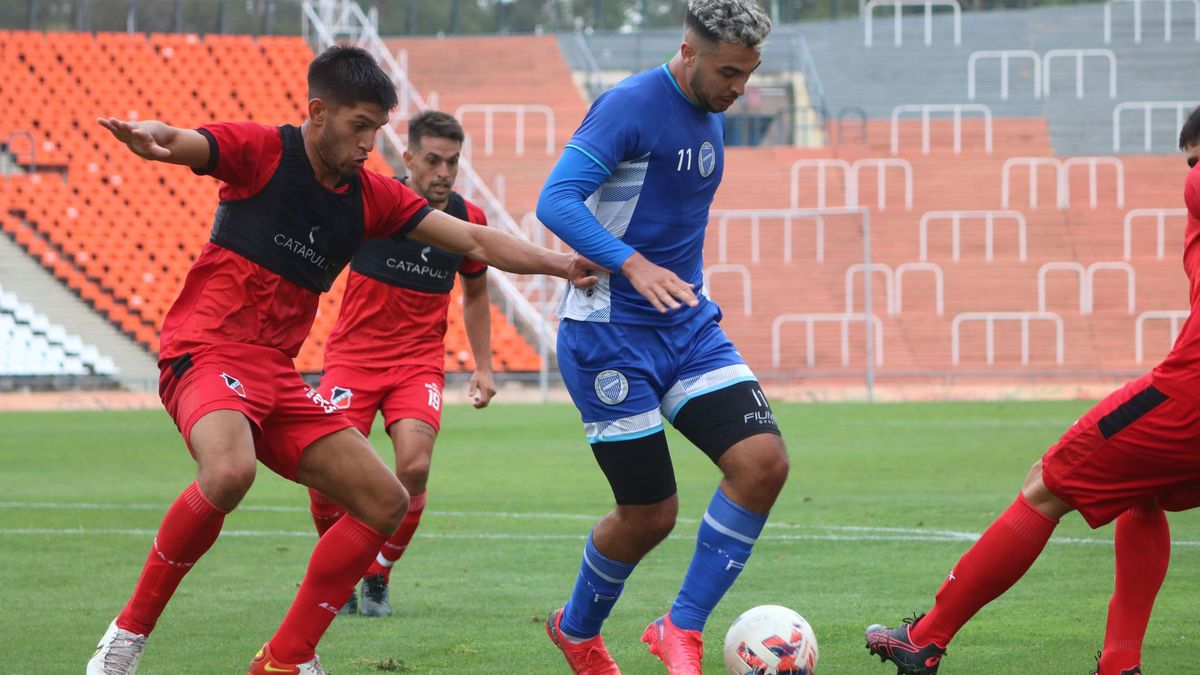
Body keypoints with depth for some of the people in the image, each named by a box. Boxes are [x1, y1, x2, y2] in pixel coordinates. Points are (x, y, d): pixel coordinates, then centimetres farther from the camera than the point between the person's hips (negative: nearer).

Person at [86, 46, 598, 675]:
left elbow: (474, 241, 11)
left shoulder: (371, 196, 10)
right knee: (229, 471, -37)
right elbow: (179, 143, -25)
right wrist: (150, 137, -50)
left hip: (277, 371, 8)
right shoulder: (260, 150, -7)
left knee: (385, 502, 2)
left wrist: (560, 263, -1)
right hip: (206, 351, -8)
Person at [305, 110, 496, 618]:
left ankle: (377, 578, 3)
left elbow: (475, 291, 17)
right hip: (353, 356, -2)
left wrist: (483, 367, 14)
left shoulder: (468, 220, 1)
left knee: (414, 467, -19)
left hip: (419, 361, 2)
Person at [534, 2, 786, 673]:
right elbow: (556, 200, -23)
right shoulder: (630, 106, -15)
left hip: (690, 328, 7)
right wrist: (633, 265, -34)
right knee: (650, 515, -3)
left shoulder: (714, 119, 10)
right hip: (611, 334, -7)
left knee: (764, 461, -14)